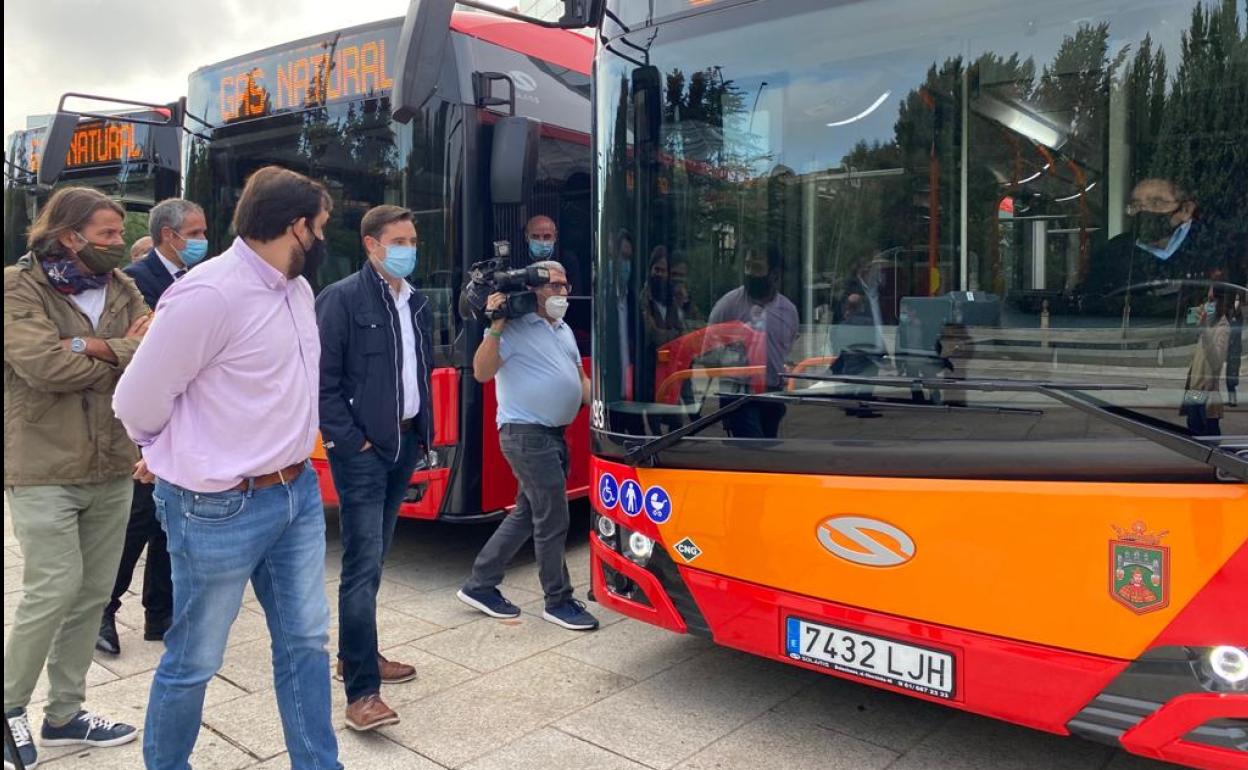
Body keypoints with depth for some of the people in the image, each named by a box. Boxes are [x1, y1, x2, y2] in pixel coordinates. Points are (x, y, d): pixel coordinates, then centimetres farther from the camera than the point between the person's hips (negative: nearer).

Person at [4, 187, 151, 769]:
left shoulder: (122, 290, 9)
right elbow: (47, 366, -21)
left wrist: (94, 346, -19)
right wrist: (124, 352, -8)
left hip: (112, 469, 5)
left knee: (93, 595, 10)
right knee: (55, 589, -6)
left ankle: (65, 714, 25)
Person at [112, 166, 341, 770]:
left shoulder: (297, 288, 5)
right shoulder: (210, 294, -20)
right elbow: (137, 402, -11)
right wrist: (178, 460, 7)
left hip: (299, 492, 7)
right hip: (221, 509, -7)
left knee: (305, 642, 15)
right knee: (194, 660, 12)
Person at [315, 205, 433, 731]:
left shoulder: (417, 304, 13)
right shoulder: (342, 299, -9)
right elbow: (323, 379, -12)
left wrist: (424, 433, 11)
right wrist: (348, 439, -14)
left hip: (404, 443, 7)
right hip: (361, 449, -7)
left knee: (373, 557, 16)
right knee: (364, 564, -9)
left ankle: (355, 654, 30)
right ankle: (362, 691, -6)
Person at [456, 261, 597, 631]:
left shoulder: (564, 331, 18)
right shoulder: (514, 328, -10)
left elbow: (580, 377, 23)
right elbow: (482, 372, -17)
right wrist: (495, 327, -24)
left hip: (554, 434, 9)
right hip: (526, 434, -9)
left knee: (526, 514, 14)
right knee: (553, 520, -4)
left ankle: (480, 585, 26)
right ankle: (558, 601, 11)